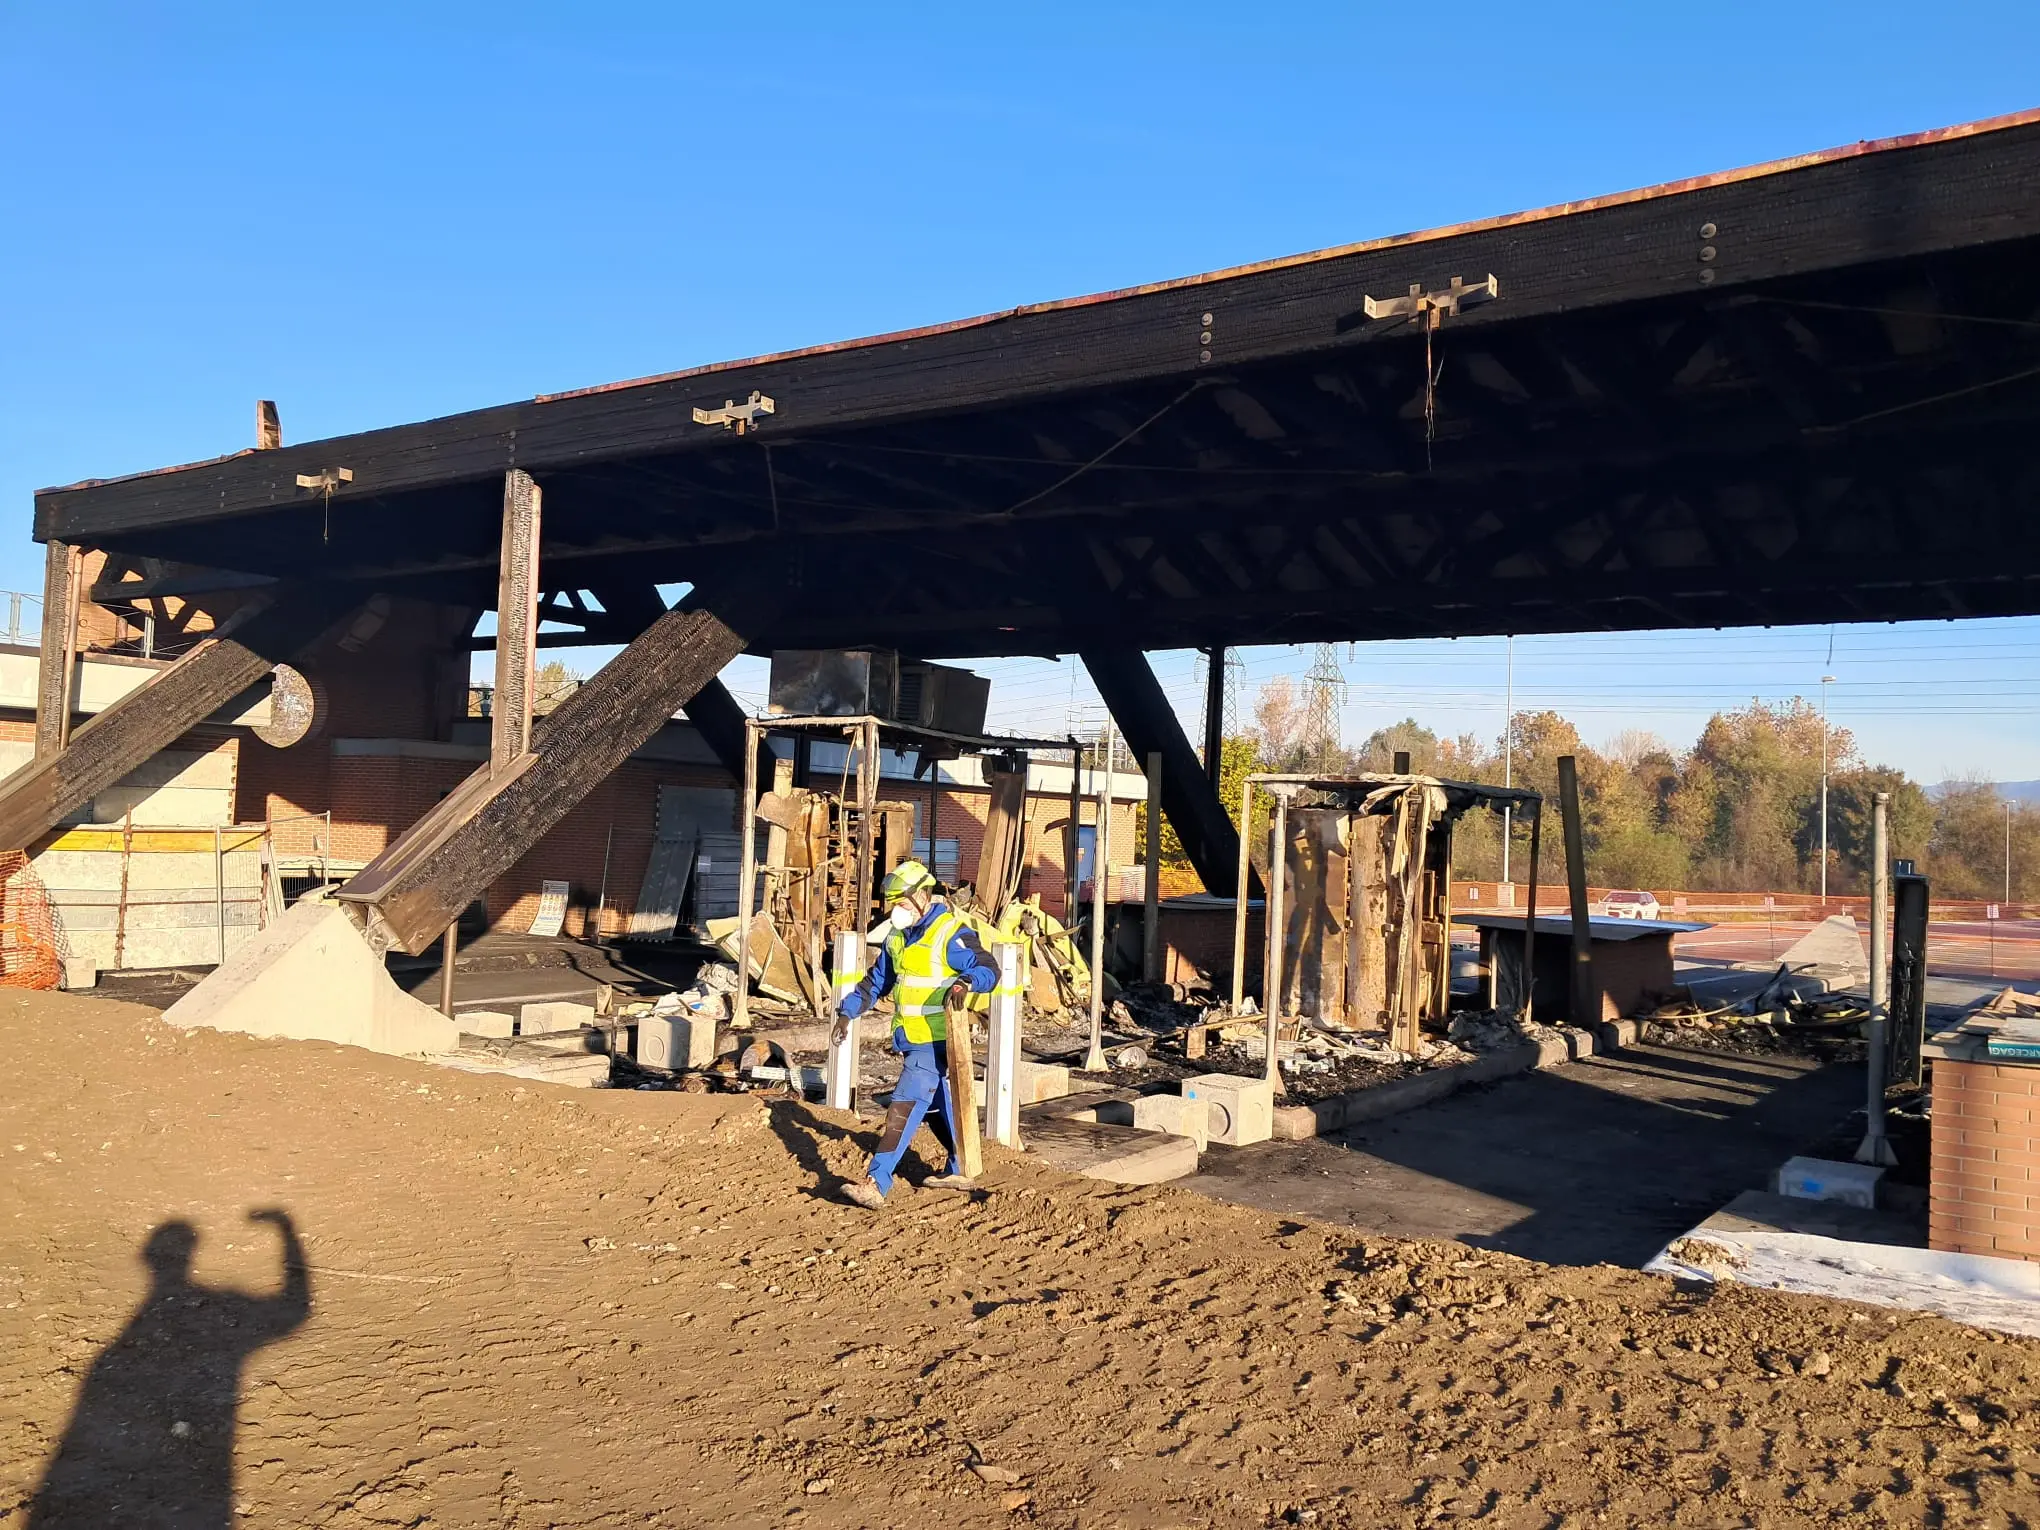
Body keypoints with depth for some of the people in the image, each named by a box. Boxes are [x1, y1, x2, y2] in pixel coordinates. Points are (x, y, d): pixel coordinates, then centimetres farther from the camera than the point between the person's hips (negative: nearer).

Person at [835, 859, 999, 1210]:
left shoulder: (951, 934, -16)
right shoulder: (898, 937, 11)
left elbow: (989, 969, -23)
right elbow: (877, 980, 22)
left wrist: (967, 980, -43)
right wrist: (848, 1011, 18)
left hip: (935, 1040, -9)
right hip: (912, 1038, 9)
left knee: (906, 1106, -14)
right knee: (937, 1106, 19)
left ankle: (876, 1184, -17)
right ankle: (959, 1170, 34)